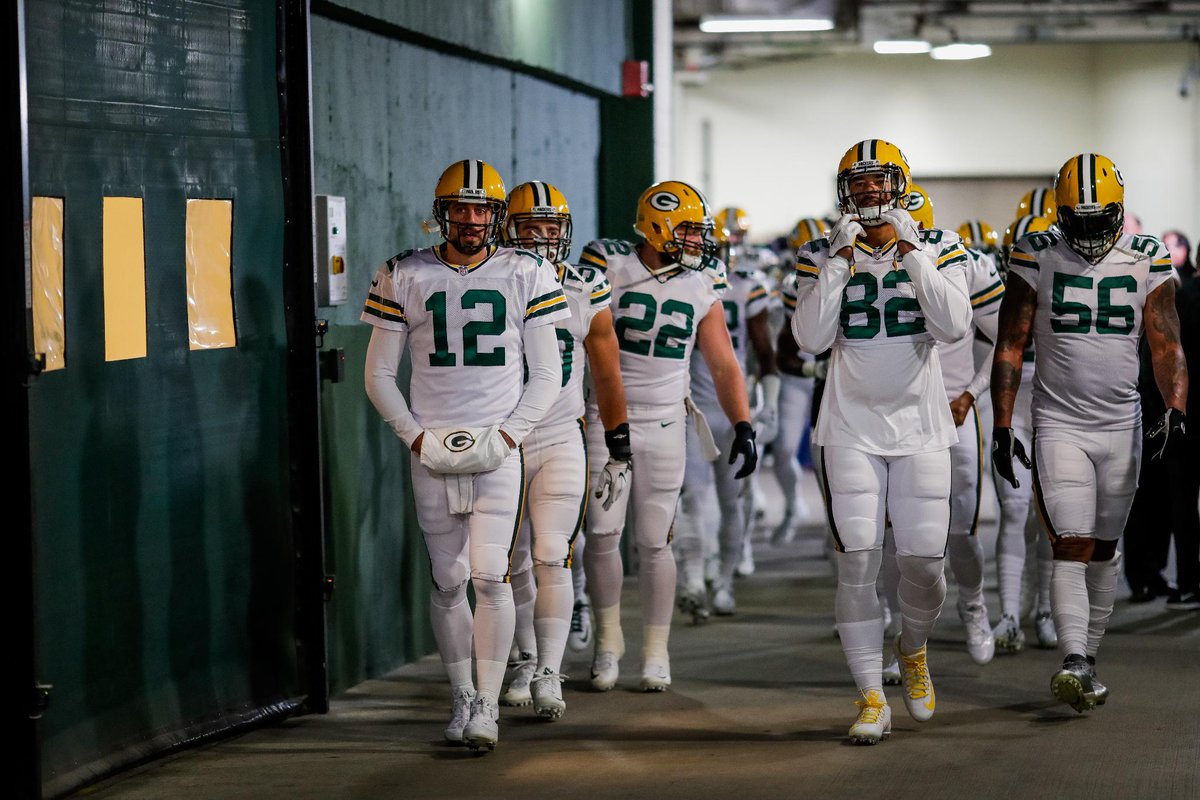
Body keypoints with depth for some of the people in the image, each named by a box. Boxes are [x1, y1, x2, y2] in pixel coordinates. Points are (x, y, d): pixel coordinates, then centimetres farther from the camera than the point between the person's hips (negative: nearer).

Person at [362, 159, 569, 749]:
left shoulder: (526, 276, 3)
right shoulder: (405, 277, 3)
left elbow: (546, 373, 5)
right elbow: (379, 374, 7)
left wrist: (509, 434, -8)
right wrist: (416, 436, -4)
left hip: (499, 448, -1)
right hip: (433, 450, 1)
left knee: (491, 578, -11)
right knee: (448, 583, 7)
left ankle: (488, 705, -5)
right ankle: (462, 696, 21)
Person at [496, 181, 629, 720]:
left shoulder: (586, 294, -1)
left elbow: (607, 376, 9)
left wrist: (620, 452, 12)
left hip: (561, 441, -1)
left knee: (551, 559, -12)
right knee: (516, 564, 10)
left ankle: (549, 676, -11)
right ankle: (527, 661, 29)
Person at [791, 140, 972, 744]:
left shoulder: (937, 248, 2)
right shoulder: (823, 255, 2)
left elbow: (954, 326, -14)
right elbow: (810, 338, -11)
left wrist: (909, 253, -16)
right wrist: (841, 261, -14)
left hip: (920, 426, 1)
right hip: (852, 428, 0)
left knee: (923, 561, -1)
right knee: (857, 563, -8)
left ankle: (912, 650, 31)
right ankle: (872, 699, -1)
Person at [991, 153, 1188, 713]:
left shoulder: (1146, 261, 2)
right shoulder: (1038, 258, -3)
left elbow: (1166, 345, -1)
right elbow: (1010, 347, 0)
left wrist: (1176, 410, -18)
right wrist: (1002, 427, -6)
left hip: (1122, 427, 2)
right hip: (1059, 426, -2)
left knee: (1104, 550, 10)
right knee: (1071, 547, -14)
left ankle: (1087, 660, 21)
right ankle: (1075, 664, -25)